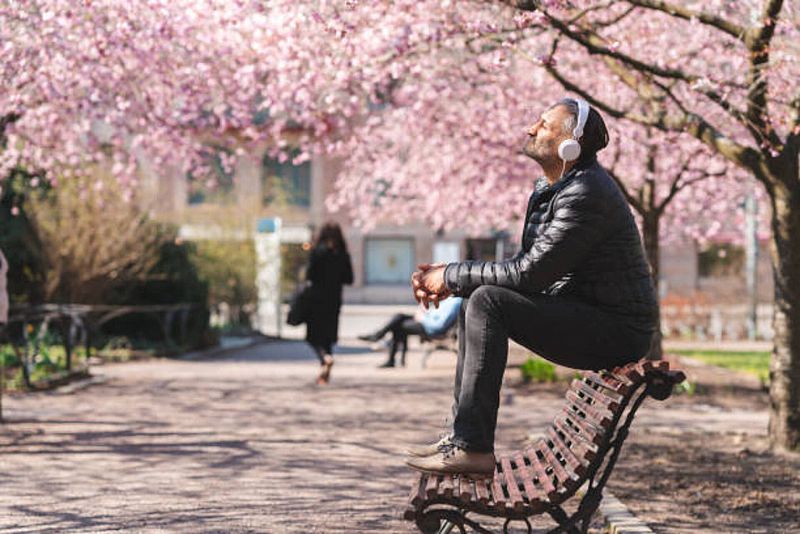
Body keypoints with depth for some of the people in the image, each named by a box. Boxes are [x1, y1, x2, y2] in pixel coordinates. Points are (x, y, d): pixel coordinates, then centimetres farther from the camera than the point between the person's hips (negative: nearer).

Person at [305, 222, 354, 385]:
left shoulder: (318, 251, -10)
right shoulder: (343, 255, 1)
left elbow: (309, 275, -13)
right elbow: (349, 279, 4)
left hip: (317, 298, -4)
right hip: (335, 299, 4)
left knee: (314, 336, 2)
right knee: (328, 336, 12)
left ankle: (325, 358, -27)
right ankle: (324, 373, 7)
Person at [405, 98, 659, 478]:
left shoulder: (585, 195, -20)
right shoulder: (547, 189, 13)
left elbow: (528, 274, -24)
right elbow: (525, 268, 15)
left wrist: (452, 277, -13)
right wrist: (452, 281, 1)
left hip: (617, 331, -11)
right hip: (581, 317, 11)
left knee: (488, 301, -23)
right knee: (474, 301, 13)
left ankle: (472, 449, -25)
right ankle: (461, 433, 9)